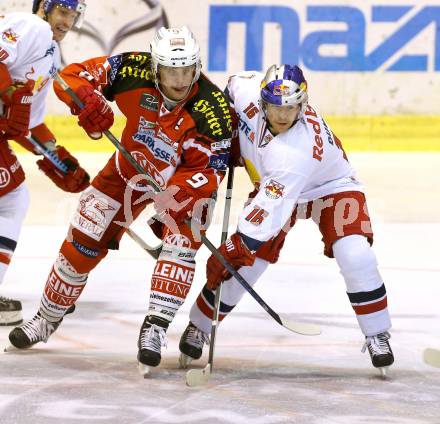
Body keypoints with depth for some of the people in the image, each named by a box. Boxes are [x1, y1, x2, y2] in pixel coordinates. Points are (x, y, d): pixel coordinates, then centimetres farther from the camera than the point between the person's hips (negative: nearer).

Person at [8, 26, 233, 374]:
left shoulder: (213, 109, -33)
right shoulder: (133, 71, -28)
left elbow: (210, 168, -29)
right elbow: (74, 75, -20)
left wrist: (178, 198, -45)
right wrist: (87, 100, -42)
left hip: (183, 179, -2)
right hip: (131, 169, 2)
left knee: (183, 243, -26)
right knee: (83, 242, 3)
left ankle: (155, 329, -23)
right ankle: (47, 319, 23)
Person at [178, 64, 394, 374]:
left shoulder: (300, 147, -43)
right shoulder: (248, 91, -28)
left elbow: (272, 205, -45)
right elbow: (232, 85, -1)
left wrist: (238, 247, -45)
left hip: (329, 187, -5)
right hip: (275, 184, 5)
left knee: (354, 255, -25)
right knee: (245, 264, -4)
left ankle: (378, 336, -8)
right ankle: (198, 327, 16)